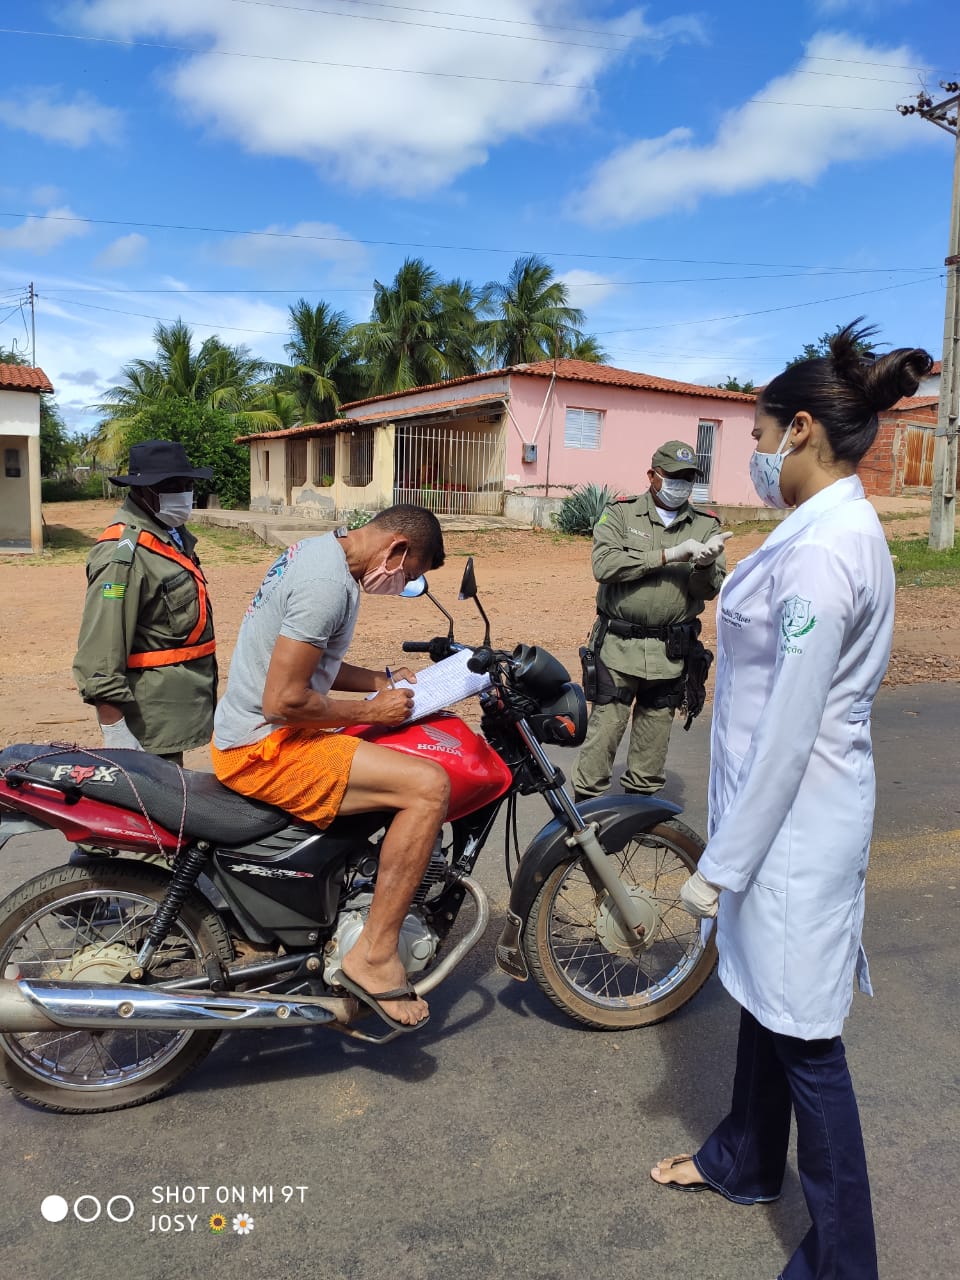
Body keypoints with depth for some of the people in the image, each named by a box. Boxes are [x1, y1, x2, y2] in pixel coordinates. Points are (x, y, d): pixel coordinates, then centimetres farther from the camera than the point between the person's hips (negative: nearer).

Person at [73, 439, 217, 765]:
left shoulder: (174, 535, 12)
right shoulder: (123, 554, -20)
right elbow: (101, 648, -25)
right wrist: (114, 730, -27)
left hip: (178, 703, 10)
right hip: (152, 712, -10)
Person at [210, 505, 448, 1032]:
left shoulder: (318, 550, 12)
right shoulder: (329, 582, -21)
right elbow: (284, 699, -25)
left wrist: (381, 681, 11)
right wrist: (370, 711, -12)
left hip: (244, 732, 11)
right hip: (266, 747, -11)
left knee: (414, 760, 24)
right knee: (428, 785, -21)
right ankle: (374, 956, -12)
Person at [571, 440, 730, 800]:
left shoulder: (706, 525, 7)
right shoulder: (621, 513, 0)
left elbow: (712, 589, 1)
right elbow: (604, 564, -16)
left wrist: (705, 566, -22)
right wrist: (669, 555, -20)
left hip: (670, 651, 3)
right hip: (619, 645, -2)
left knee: (655, 736, 13)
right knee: (604, 730, 1)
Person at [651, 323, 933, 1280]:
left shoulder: (822, 550, -23)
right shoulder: (833, 529, 7)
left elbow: (787, 732, -22)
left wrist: (720, 866, -17)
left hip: (794, 821, -9)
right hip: (788, 807, 9)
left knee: (804, 1035, 6)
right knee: (761, 993, 23)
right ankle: (744, 1162, 45)